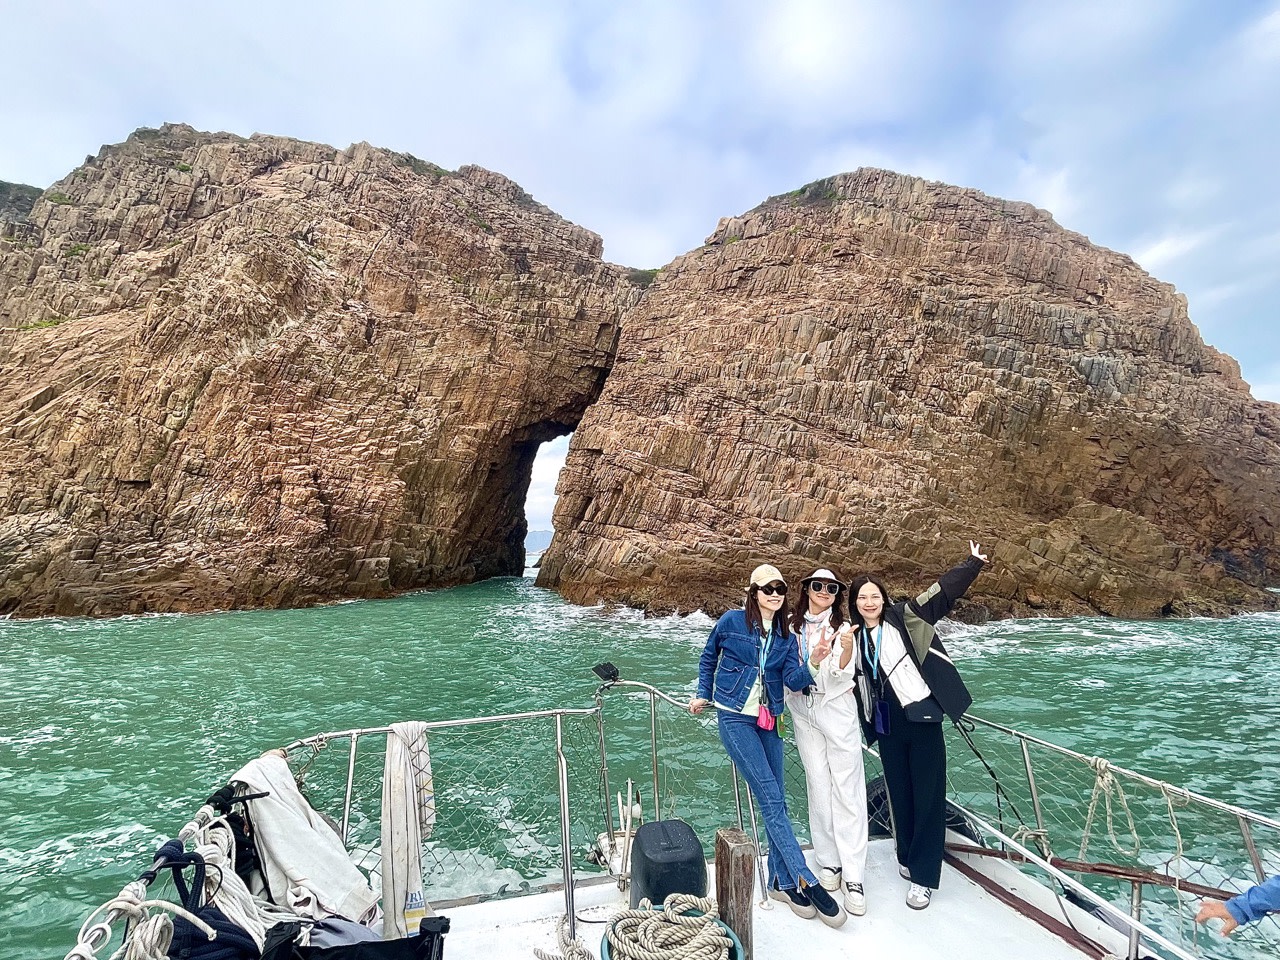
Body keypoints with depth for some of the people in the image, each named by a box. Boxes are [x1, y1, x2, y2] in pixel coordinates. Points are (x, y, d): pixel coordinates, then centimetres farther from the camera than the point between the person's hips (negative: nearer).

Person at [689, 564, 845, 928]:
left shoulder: (785, 635, 4)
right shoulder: (731, 622, -8)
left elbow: (794, 677, -9)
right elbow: (708, 659, 7)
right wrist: (704, 695, 7)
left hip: (768, 721, 5)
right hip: (735, 718, -5)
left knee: (775, 801, 8)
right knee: (771, 799, -7)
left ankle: (781, 881, 21)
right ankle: (805, 880, -1)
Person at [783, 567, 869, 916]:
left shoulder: (843, 627, -2)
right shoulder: (791, 626, 5)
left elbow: (843, 675, -10)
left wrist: (846, 650, -31)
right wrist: (814, 659, -13)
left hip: (837, 708, -2)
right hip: (802, 711, 2)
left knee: (847, 789, -3)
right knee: (818, 786, 7)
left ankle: (853, 876, 1)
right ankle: (828, 861, 19)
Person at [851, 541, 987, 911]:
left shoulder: (905, 618, -7)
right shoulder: (855, 636, 5)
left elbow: (943, 591, -11)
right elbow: (856, 679, 15)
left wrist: (973, 564, -15)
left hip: (922, 716, -4)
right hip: (887, 724, 4)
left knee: (927, 794, 2)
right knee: (900, 793, 15)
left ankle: (923, 875, 12)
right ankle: (907, 857, 33)